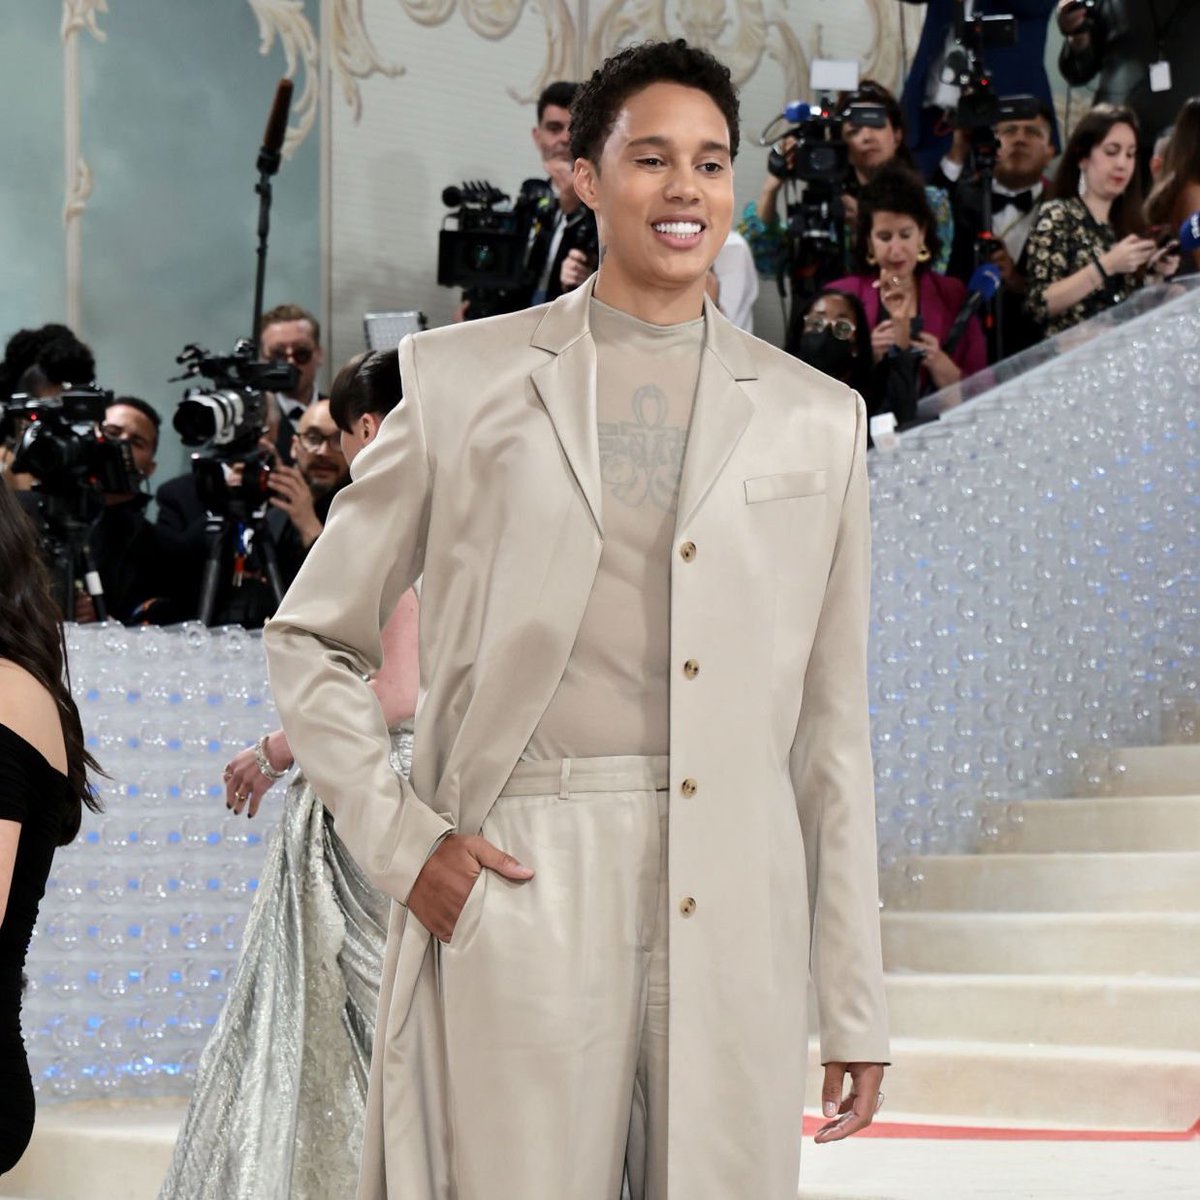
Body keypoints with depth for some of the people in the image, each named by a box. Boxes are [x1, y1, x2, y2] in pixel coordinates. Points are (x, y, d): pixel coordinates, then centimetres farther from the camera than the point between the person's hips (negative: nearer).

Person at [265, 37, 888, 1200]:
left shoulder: (815, 417, 12)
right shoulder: (463, 379, 7)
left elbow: (831, 722, 12)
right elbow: (310, 637, 12)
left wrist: (854, 1006, 9)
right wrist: (402, 842, -2)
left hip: (736, 916, 2)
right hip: (518, 896, -1)